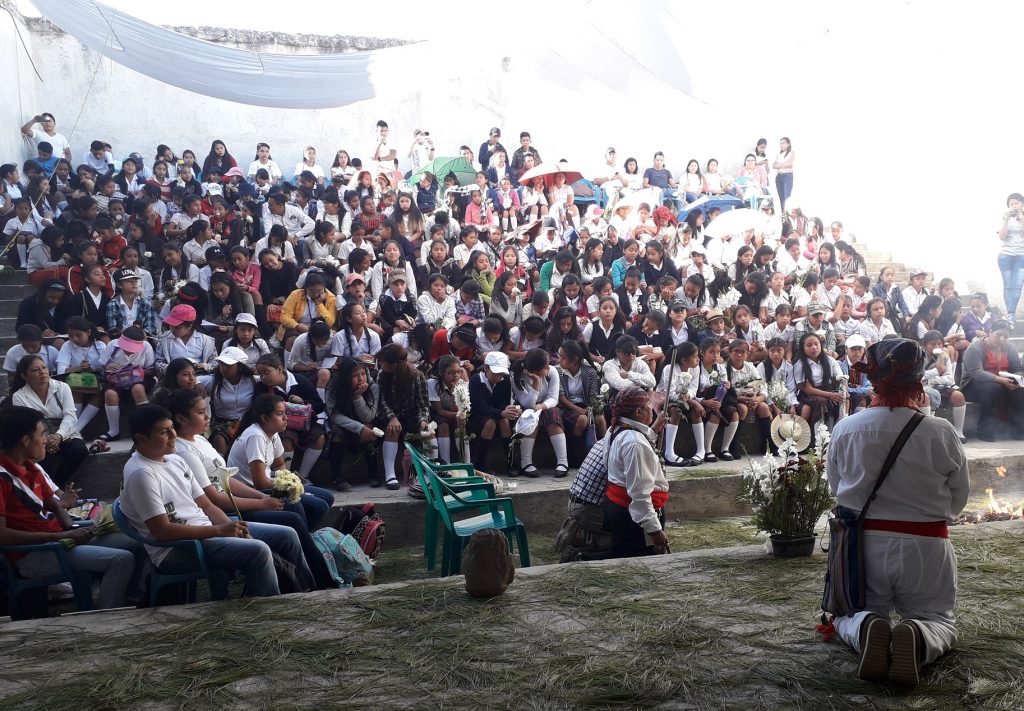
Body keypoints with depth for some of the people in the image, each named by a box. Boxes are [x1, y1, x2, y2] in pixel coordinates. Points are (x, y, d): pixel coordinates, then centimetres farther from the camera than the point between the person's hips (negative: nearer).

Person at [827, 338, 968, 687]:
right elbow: (958, 498, 0)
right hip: (925, 547, -1)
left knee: (850, 615, 23)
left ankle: (867, 628, -14)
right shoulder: (942, 433, -13)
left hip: (863, 542, 1)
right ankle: (917, 639, -15)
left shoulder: (844, 429, -9)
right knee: (938, 618, 21)